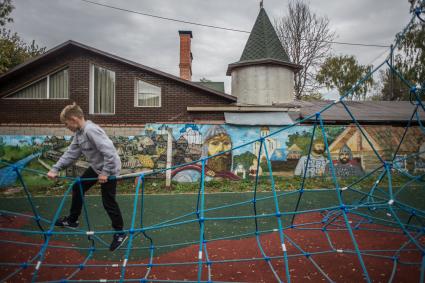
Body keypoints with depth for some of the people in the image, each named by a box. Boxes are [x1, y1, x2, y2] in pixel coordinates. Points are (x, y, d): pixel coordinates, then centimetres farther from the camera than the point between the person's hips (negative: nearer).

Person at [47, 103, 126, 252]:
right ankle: (72, 220, 38)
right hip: (96, 167, 10)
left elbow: (109, 152, -32)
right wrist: (55, 169, 1)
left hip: (109, 169, -9)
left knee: (108, 202, 0)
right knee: (78, 188, 17)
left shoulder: (91, 130, -28)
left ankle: (120, 233, 18)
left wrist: (105, 172, -26)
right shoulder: (79, 133, 2)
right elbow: (71, 153, 7)